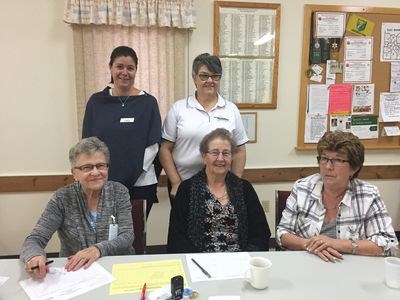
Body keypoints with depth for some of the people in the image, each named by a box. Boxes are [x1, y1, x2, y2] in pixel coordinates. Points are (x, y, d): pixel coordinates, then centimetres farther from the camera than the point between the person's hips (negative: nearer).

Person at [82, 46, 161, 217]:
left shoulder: (148, 102, 1)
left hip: (140, 183, -1)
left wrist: (134, 174, -12)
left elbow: (153, 144, -2)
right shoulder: (96, 101, 5)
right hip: (103, 184, 1)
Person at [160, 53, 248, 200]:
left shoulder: (231, 109, 5)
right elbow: (165, 149, 1)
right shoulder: (178, 108, 1)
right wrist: (176, 183, -3)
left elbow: (239, 151, 8)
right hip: (184, 186, -1)